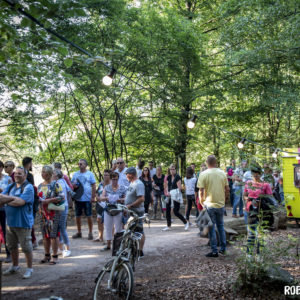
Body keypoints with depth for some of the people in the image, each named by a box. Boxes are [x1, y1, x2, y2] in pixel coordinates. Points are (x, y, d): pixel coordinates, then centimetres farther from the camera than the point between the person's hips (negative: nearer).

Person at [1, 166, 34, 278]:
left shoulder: (28, 187, -11)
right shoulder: (10, 187, 12)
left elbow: (20, 202, -22)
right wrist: (13, 198, -17)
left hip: (23, 222, -7)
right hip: (10, 222, 7)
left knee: (26, 247, 1)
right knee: (12, 246, 18)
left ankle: (29, 268, 15)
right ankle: (15, 266, 36)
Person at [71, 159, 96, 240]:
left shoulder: (90, 174, 1)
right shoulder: (75, 174, 11)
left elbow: (94, 186, 0)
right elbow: (72, 184, 15)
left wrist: (93, 197, -8)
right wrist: (73, 186, -9)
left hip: (87, 199, -4)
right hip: (78, 198, 4)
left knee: (89, 216, 1)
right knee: (78, 216, 9)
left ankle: (90, 233, 11)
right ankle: (79, 232, 22)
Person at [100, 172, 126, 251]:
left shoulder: (122, 188, 1)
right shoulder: (107, 187, 7)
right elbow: (101, 197, 3)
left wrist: (120, 200, -20)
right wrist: (106, 198, -18)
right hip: (108, 210, 3)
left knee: (118, 228, -1)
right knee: (108, 228, 8)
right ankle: (108, 245, 19)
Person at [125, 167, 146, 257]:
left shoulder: (138, 184, -18)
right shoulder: (132, 183, 13)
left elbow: (141, 199, -26)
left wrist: (130, 206, -24)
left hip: (137, 212, -10)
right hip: (131, 211, 10)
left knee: (139, 231, -3)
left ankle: (140, 252, 2)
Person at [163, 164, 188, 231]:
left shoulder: (177, 177, -11)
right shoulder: (169, 177, 9)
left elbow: (179, 188, -15)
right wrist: (168, 192, -4)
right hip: (170, 196, 7)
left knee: (175, 211, -8)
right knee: (167, 211, 6)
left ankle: (186, 222, 10)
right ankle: (168, 226, 17)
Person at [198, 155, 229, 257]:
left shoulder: (204, 174, -11)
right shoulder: (222, 173, 1)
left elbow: (201, 191, -12)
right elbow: (227, 190, 5)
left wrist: (202, 203, 1)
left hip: (209, 205, -4)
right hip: (221, 204, 4)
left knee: (212, 228, 4)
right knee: (221, 226, 19)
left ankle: (214, 251, 8)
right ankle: (223, 248, 25)